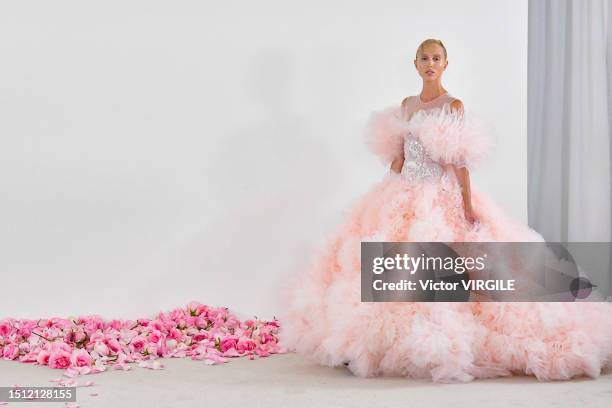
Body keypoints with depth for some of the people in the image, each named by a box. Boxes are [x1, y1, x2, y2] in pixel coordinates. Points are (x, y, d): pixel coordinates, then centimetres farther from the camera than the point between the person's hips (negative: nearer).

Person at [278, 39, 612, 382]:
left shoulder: (454, 106, -3)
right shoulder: (407, 105, 11)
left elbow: (460, 162, -8)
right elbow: (398, 157, 13)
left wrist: (468, 204, -13)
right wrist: (387, 197, 11)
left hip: (442, 197, -5)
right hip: (405, 196, 5)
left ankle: (444, 347, 4)